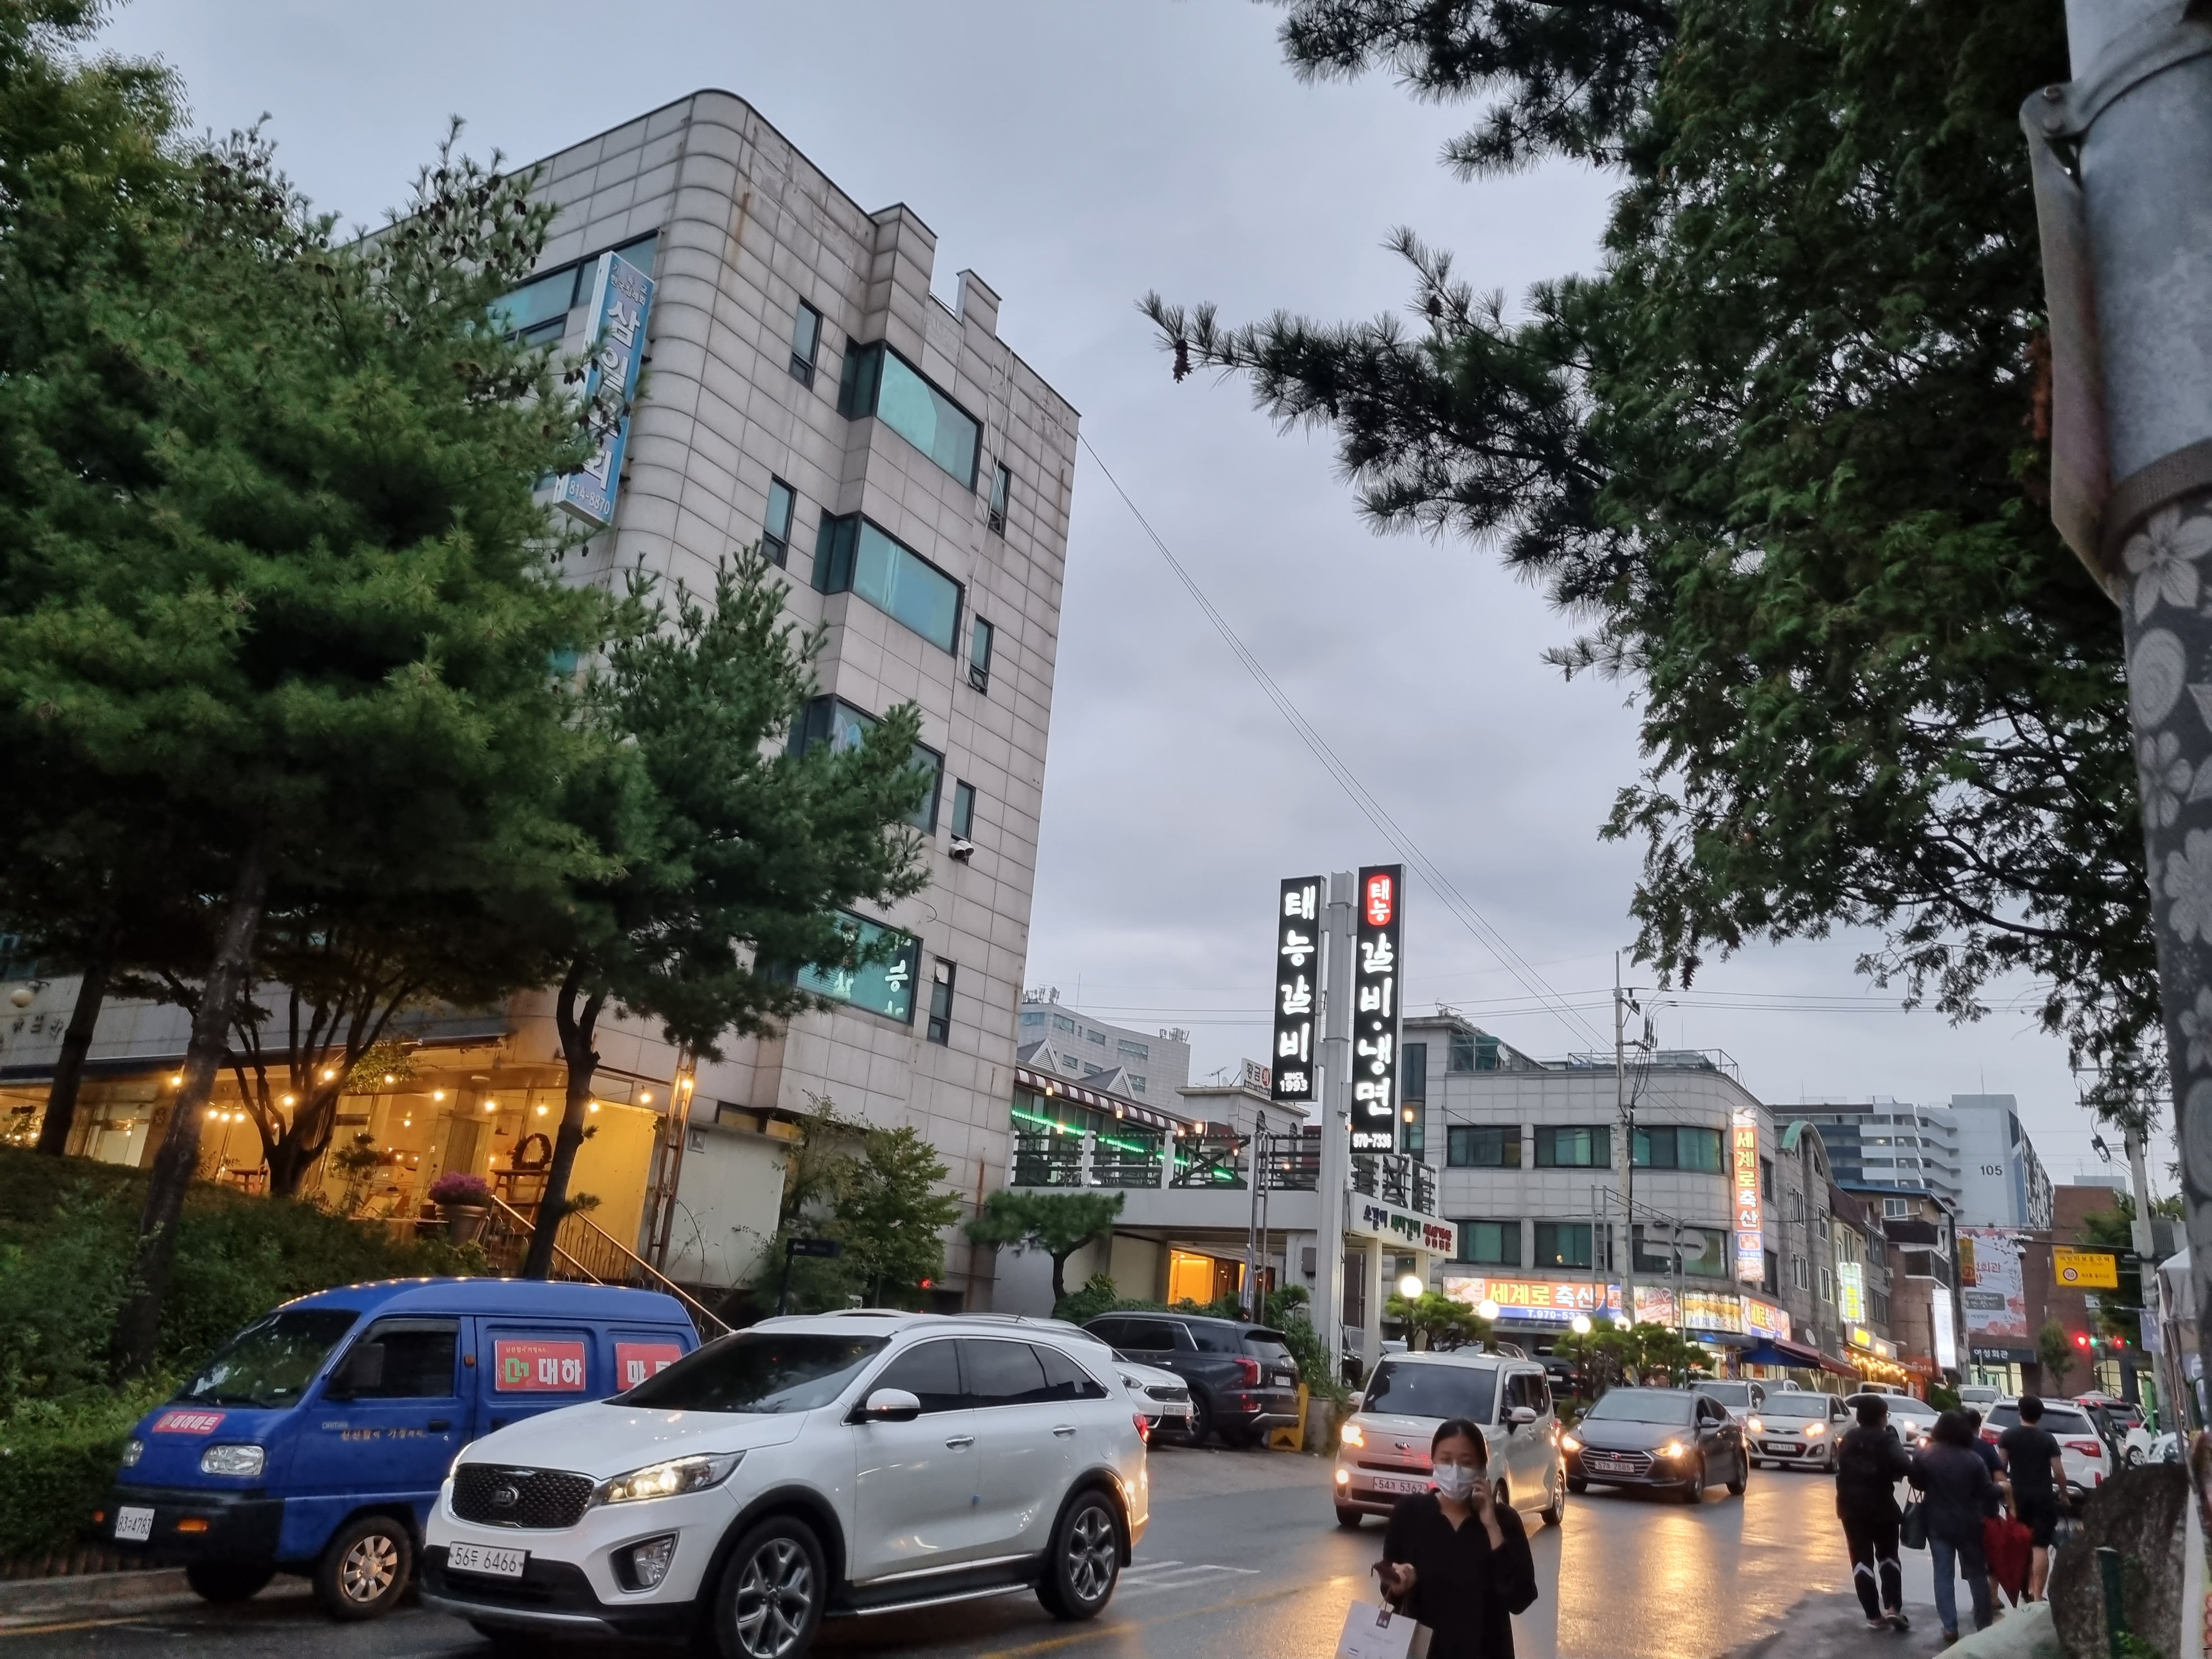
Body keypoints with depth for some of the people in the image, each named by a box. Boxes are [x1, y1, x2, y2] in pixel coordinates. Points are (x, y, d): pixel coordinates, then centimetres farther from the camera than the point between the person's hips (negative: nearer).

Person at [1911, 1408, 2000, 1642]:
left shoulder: (1923, 1455, -9)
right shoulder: (1973, 1459, -14)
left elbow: (1917, 1483, 2)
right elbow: (1987, 1491, -7)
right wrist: (2000, 1488, 13)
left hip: (1938, 1524, 0)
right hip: (1968, 1524, 0)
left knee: (1943, 1574, 6)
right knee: (1977, 1573, 15)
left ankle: (1950, 1627, 3)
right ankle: (1984, 1625, 22)